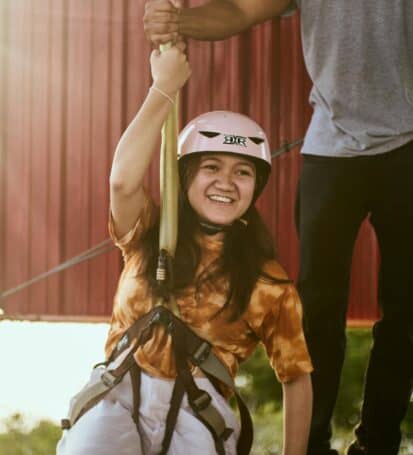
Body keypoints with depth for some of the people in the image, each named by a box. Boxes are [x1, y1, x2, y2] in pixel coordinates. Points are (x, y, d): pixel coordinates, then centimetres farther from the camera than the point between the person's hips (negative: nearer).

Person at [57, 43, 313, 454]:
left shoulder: (267, 282, 7)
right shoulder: (151, 234, 8)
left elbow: (296, 377, 13)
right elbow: (123, 180, -14)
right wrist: (164, 87, -9)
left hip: (196, 410, 1)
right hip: (120, 395, 0)